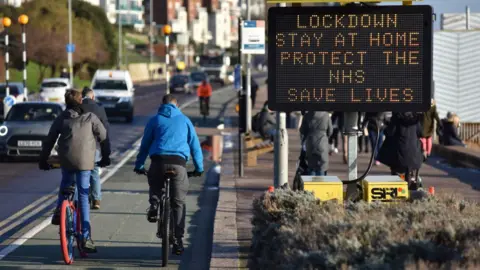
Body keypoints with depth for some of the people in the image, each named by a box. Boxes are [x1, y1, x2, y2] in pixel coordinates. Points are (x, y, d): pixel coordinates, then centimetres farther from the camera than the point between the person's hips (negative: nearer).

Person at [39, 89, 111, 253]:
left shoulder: (61, 118, 8)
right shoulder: (90, 117, 3)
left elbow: (49, 140, 8)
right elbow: (104, 137, 6)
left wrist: (43, 160, 17)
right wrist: (105, 158, 18)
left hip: (66, 160, 2)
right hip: (85, 161, -2)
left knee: (65, 185, 31)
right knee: (83, 197, 1)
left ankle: (59, 211, 5)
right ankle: (85, 238, -3)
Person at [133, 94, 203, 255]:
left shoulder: (155, 120, 15)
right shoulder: (184, 120, 17)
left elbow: (144, 144, 15)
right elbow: (195, 145, 17)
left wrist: (139, 166, 22)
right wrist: (199, 168, 23)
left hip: (158, 161, 0)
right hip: (179, 162, 0)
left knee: (155, 186, 29)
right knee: (178, 203, 6)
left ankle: (154, 204, -4)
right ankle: (178, 241, 3)